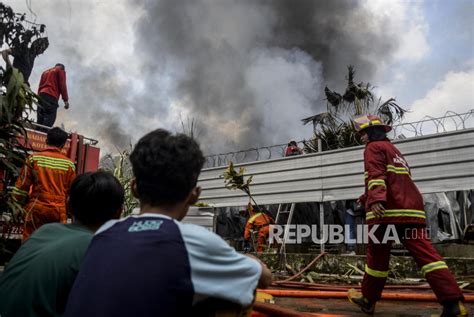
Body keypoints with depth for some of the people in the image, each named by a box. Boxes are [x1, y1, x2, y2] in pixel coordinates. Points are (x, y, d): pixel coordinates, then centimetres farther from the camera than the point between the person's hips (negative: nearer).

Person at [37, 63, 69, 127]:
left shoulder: (45, 72, 32)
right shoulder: (60, 70, 13)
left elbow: (40, 86, 23)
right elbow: (62, 85, 0)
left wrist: (39, 97, 17)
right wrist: (66, 100, -4)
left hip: (41, 95, 7)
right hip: (51, 96, -7)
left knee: (40, 120, -1)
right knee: (49, 120, -17)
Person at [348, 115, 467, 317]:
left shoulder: (374, 147, 3)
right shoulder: (394, 150, 30)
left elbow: (376, 174, -16)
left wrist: (376, 199, -30)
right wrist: (367, 197, 45)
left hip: (386, 210, -7)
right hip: (411, 209, 7)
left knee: (377, 256, 4)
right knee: (425, 252, -2)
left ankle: (368, 300, 18)